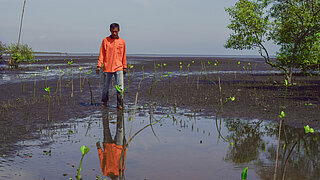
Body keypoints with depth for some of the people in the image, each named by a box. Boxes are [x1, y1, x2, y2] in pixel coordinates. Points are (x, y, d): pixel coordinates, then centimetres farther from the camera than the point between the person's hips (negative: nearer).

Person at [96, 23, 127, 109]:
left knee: (120, 86, -8)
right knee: (105, 86, 9)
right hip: (107, 67, 0)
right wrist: (99, 66, -5)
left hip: (118, 68, 1)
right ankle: (104, 102, 27)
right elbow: (102, 54, 2)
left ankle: (120, 104, 0)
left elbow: (124, 55, 12)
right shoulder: (105, 40, 2)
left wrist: (125, 67, 9)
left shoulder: (122, 41, 8)